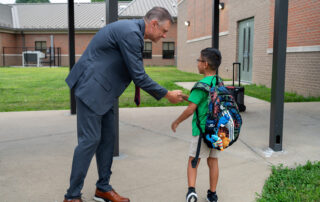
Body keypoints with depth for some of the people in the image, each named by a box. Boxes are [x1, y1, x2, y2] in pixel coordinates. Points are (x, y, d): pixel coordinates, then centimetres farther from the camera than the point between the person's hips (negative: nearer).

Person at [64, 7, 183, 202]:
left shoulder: (133, 32, 11)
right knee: (90, 140, -7)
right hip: (91, 88, -10)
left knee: (108, 137, 11)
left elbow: (136, 72, 18)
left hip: (103, 91, 10)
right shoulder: (130, 33, -21)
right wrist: (167, 94, -10)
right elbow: (139, 76, -19)